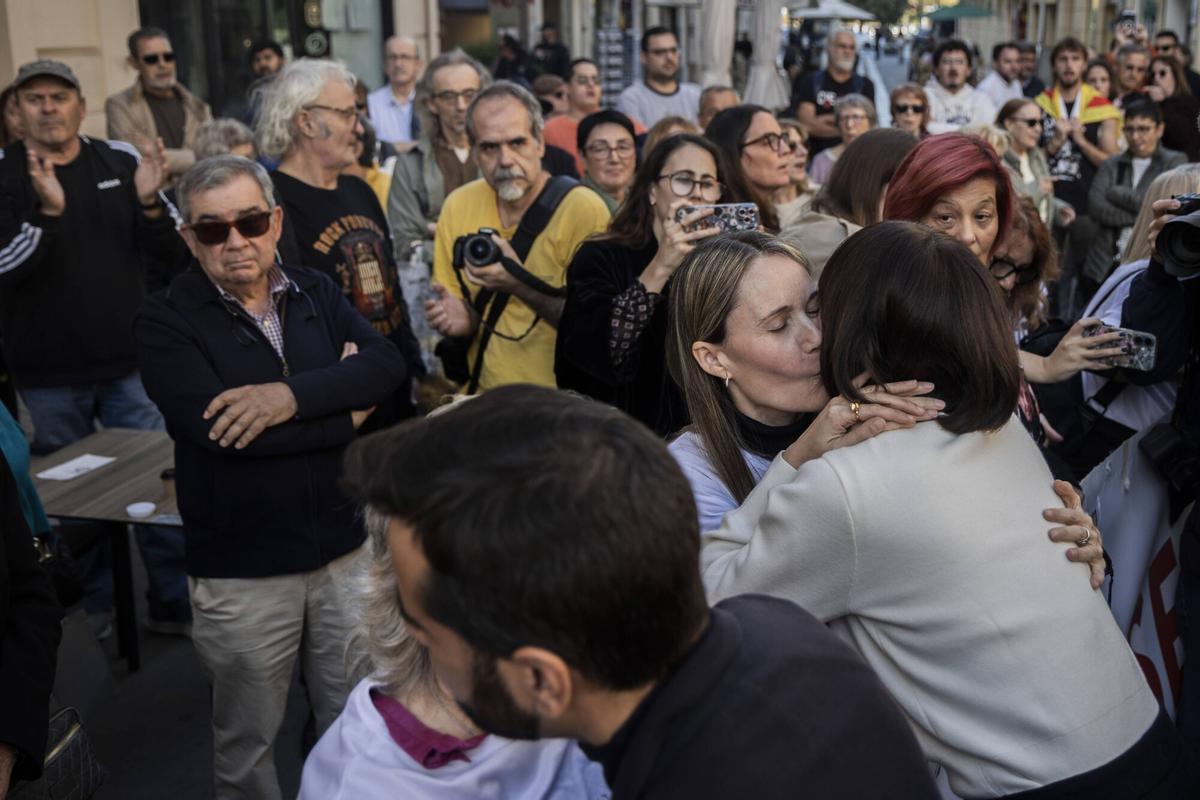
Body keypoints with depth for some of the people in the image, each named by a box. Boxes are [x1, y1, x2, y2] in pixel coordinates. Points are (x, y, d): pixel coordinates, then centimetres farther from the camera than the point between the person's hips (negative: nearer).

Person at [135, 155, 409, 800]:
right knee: (247, 742, 15)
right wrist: (347, 407, -14)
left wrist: (294, 394, -26)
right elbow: (215, 425, -24)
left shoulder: (317, 293, 5)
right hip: (242, 572, -3)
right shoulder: (165, 323, -9)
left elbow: (390, 365, -10)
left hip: (345, 549, 4)